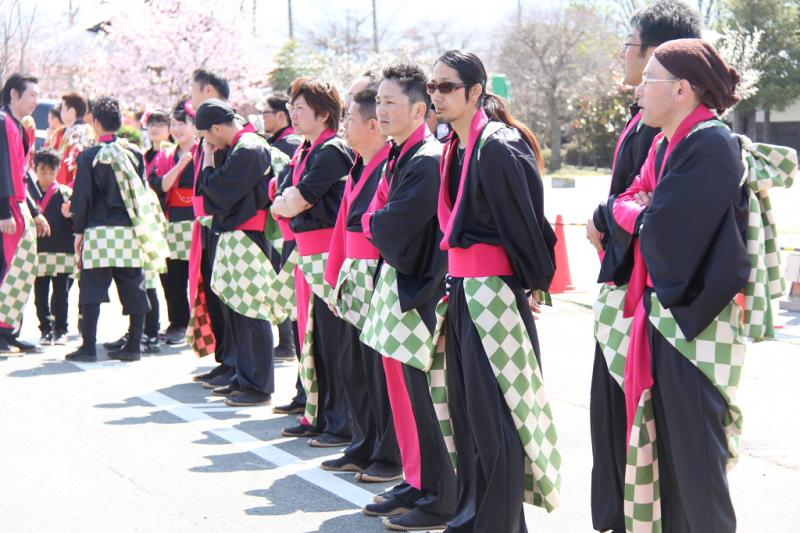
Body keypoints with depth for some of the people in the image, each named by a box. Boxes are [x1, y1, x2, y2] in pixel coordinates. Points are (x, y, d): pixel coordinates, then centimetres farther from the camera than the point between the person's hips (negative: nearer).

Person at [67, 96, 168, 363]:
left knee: (92, 288, 0)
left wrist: (79, 230, 3)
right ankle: (134, 345, 9)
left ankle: (88, 346, -4)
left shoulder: (89, 156, -5)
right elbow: (143, 192, 10)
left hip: (99, 230, -4)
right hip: (131, 230, 4)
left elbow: (82, 196, -4)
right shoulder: (135, 153, 5)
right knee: (133, 288, 8)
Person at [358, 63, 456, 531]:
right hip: (395, 281, 9)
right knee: (402, 388, 14)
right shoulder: (401, 156, 12)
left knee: (421, 392, -4)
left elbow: (393, 228, -20)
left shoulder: (427, 161, -17)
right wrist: (380, 223, -4)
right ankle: (417, 482, 24)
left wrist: (371, 222, -2)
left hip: (417, 289, -9)